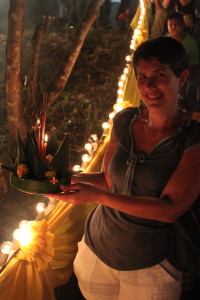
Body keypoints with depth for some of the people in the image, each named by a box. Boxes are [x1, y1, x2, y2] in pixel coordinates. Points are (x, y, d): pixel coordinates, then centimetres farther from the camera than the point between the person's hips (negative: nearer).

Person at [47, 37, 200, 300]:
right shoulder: (124, 121, -5)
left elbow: (171, 209, -24)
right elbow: (109, 179, 4)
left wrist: (98, 196, -32)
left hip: (149, 267, -4)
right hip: (97, 250, 4)